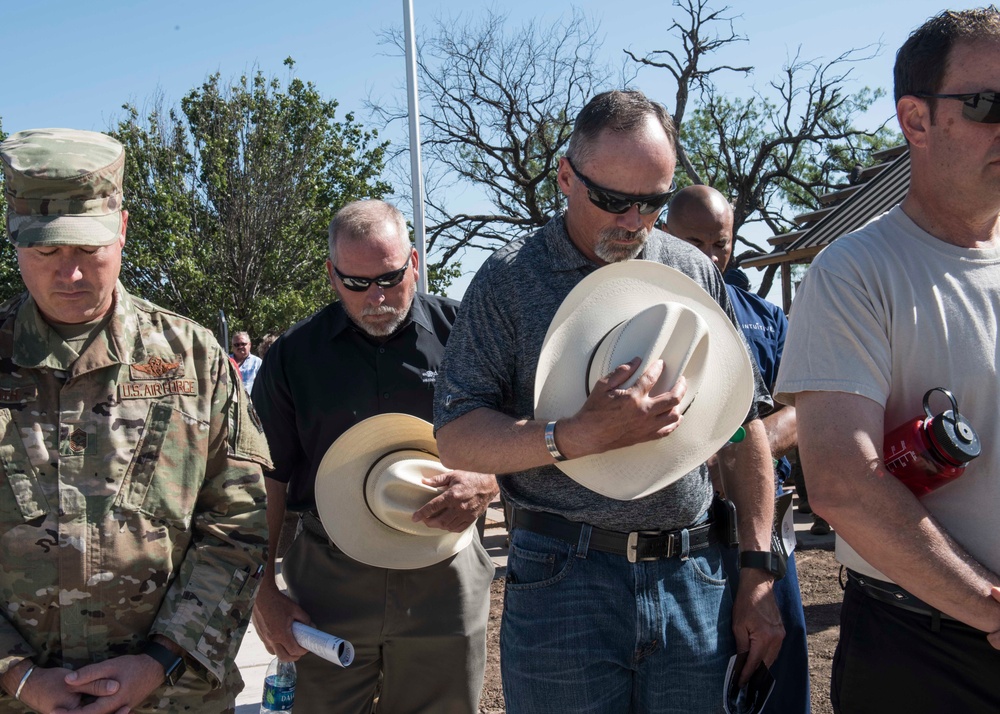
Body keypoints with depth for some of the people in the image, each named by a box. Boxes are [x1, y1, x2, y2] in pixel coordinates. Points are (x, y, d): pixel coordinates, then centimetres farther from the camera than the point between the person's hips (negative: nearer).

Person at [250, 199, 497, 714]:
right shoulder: (293, 354, 3)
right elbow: (268, 479, 5)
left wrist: (488, 483, -17)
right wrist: (262, 592, 1)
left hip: (445, 580, 0)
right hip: (327, 582, 1)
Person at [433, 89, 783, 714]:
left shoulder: (695, 273, 7)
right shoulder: (510, 278, -2)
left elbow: (747, 424, 10)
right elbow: (456, 439, -7)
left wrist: (758, 574, 6)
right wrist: (581, 436, -22)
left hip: (694, 584, 3)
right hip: (561, 585, -2)